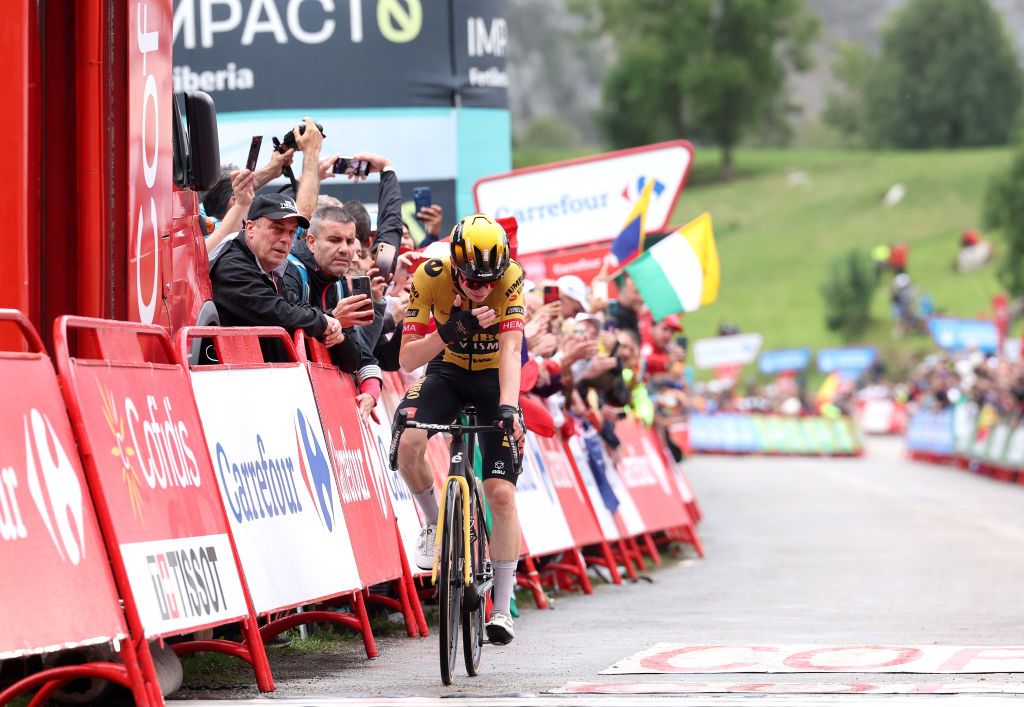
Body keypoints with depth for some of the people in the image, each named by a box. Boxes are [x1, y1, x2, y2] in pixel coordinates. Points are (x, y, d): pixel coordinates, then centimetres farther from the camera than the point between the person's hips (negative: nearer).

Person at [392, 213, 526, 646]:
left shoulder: (510, 278, -27)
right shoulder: (430, 277, -25)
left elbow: (511, 350, -34)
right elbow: (406, 359, -24)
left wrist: (509, 406, -49)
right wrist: (448, 333, -42)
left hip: (493, 379, -1)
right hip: (446, 371, 1)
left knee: (501, 493, -10)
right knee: (409, 443, -31)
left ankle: (502, 609, 0)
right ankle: (434, 524, -3)